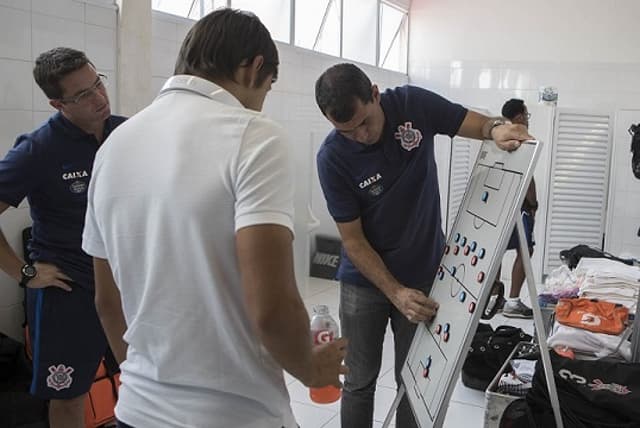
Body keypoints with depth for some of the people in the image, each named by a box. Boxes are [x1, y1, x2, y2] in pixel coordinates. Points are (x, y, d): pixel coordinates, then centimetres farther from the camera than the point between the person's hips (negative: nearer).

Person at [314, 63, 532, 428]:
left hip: (426, 274, 2)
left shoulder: (414, 104, -13)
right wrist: (395, 292, -22)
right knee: (360, 382, 9)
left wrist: (498, 128, -27)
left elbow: (478, 125, -2)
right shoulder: (332, 157, -18)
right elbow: (352, 239, -14)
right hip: (365, 279, -1)